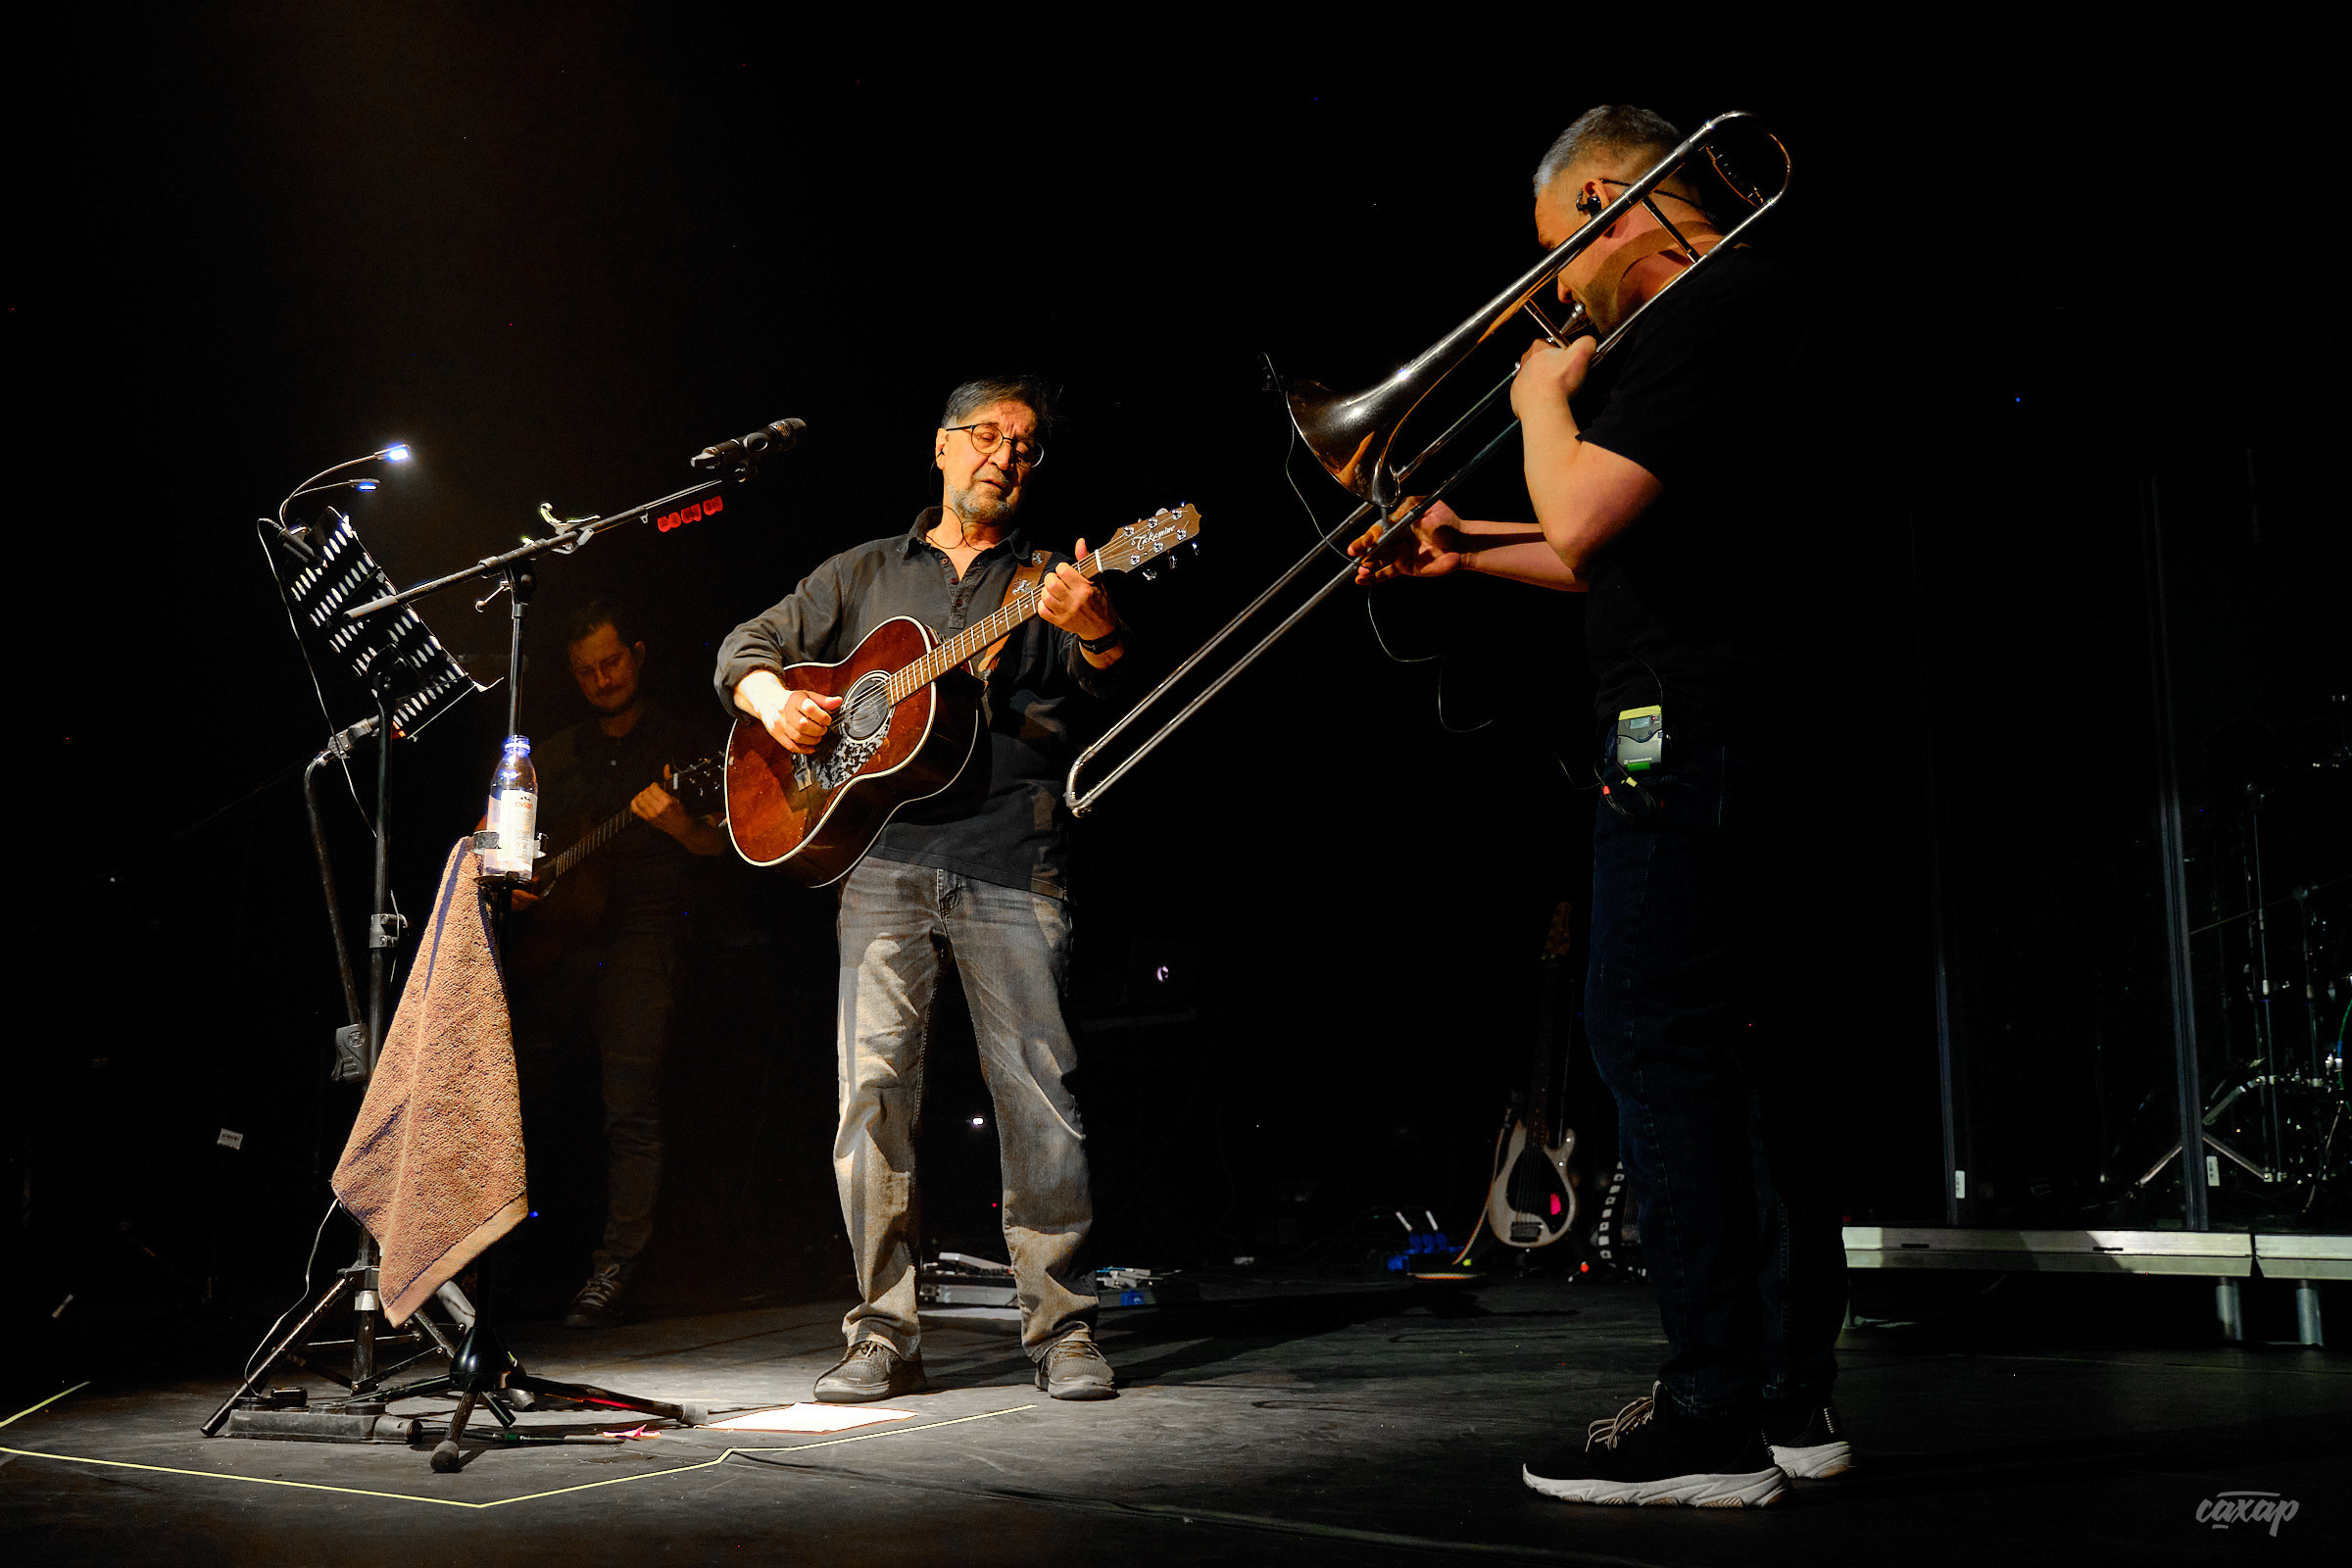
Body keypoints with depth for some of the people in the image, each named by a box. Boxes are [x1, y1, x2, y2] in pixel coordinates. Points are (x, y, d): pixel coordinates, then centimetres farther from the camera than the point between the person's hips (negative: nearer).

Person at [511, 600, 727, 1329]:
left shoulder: (684, 743, 8)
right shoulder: (555, 755, 20)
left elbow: (718, 840, -2)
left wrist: (678, 823, -22)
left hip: (638, 932, -4)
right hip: (554, 938, 5)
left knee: (630, 1101, -13)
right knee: (522, 1086, -1)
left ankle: (615, 1267, -12)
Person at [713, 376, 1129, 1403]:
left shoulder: (1049, 581, 15)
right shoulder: (866, 574, 21)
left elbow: (1101, 687, -3)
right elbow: (746, 650, 22)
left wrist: (1097, 634, -26)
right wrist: (773, 699, -1)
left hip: (1011, 861, -1)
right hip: (885, 856, 1)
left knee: (1039, 1093, -6)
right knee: (874, 1083, -5)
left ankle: (1061, 1329, 3)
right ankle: (884, 1335, 3)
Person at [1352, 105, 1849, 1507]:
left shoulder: (1709, 308, -12)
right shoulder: (1729, 306, 22)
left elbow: (1582, 522, -20)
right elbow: (1618, 557, 27)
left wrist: (1543, 400, -3)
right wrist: (1472, 554, 22)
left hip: (1690, 731, -11)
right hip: (1737, 742, 11)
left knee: (1657, 1037, -10)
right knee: (1734, 1040, 12)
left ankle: (1715, 1422, -6)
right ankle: (1793, 1396, 19)